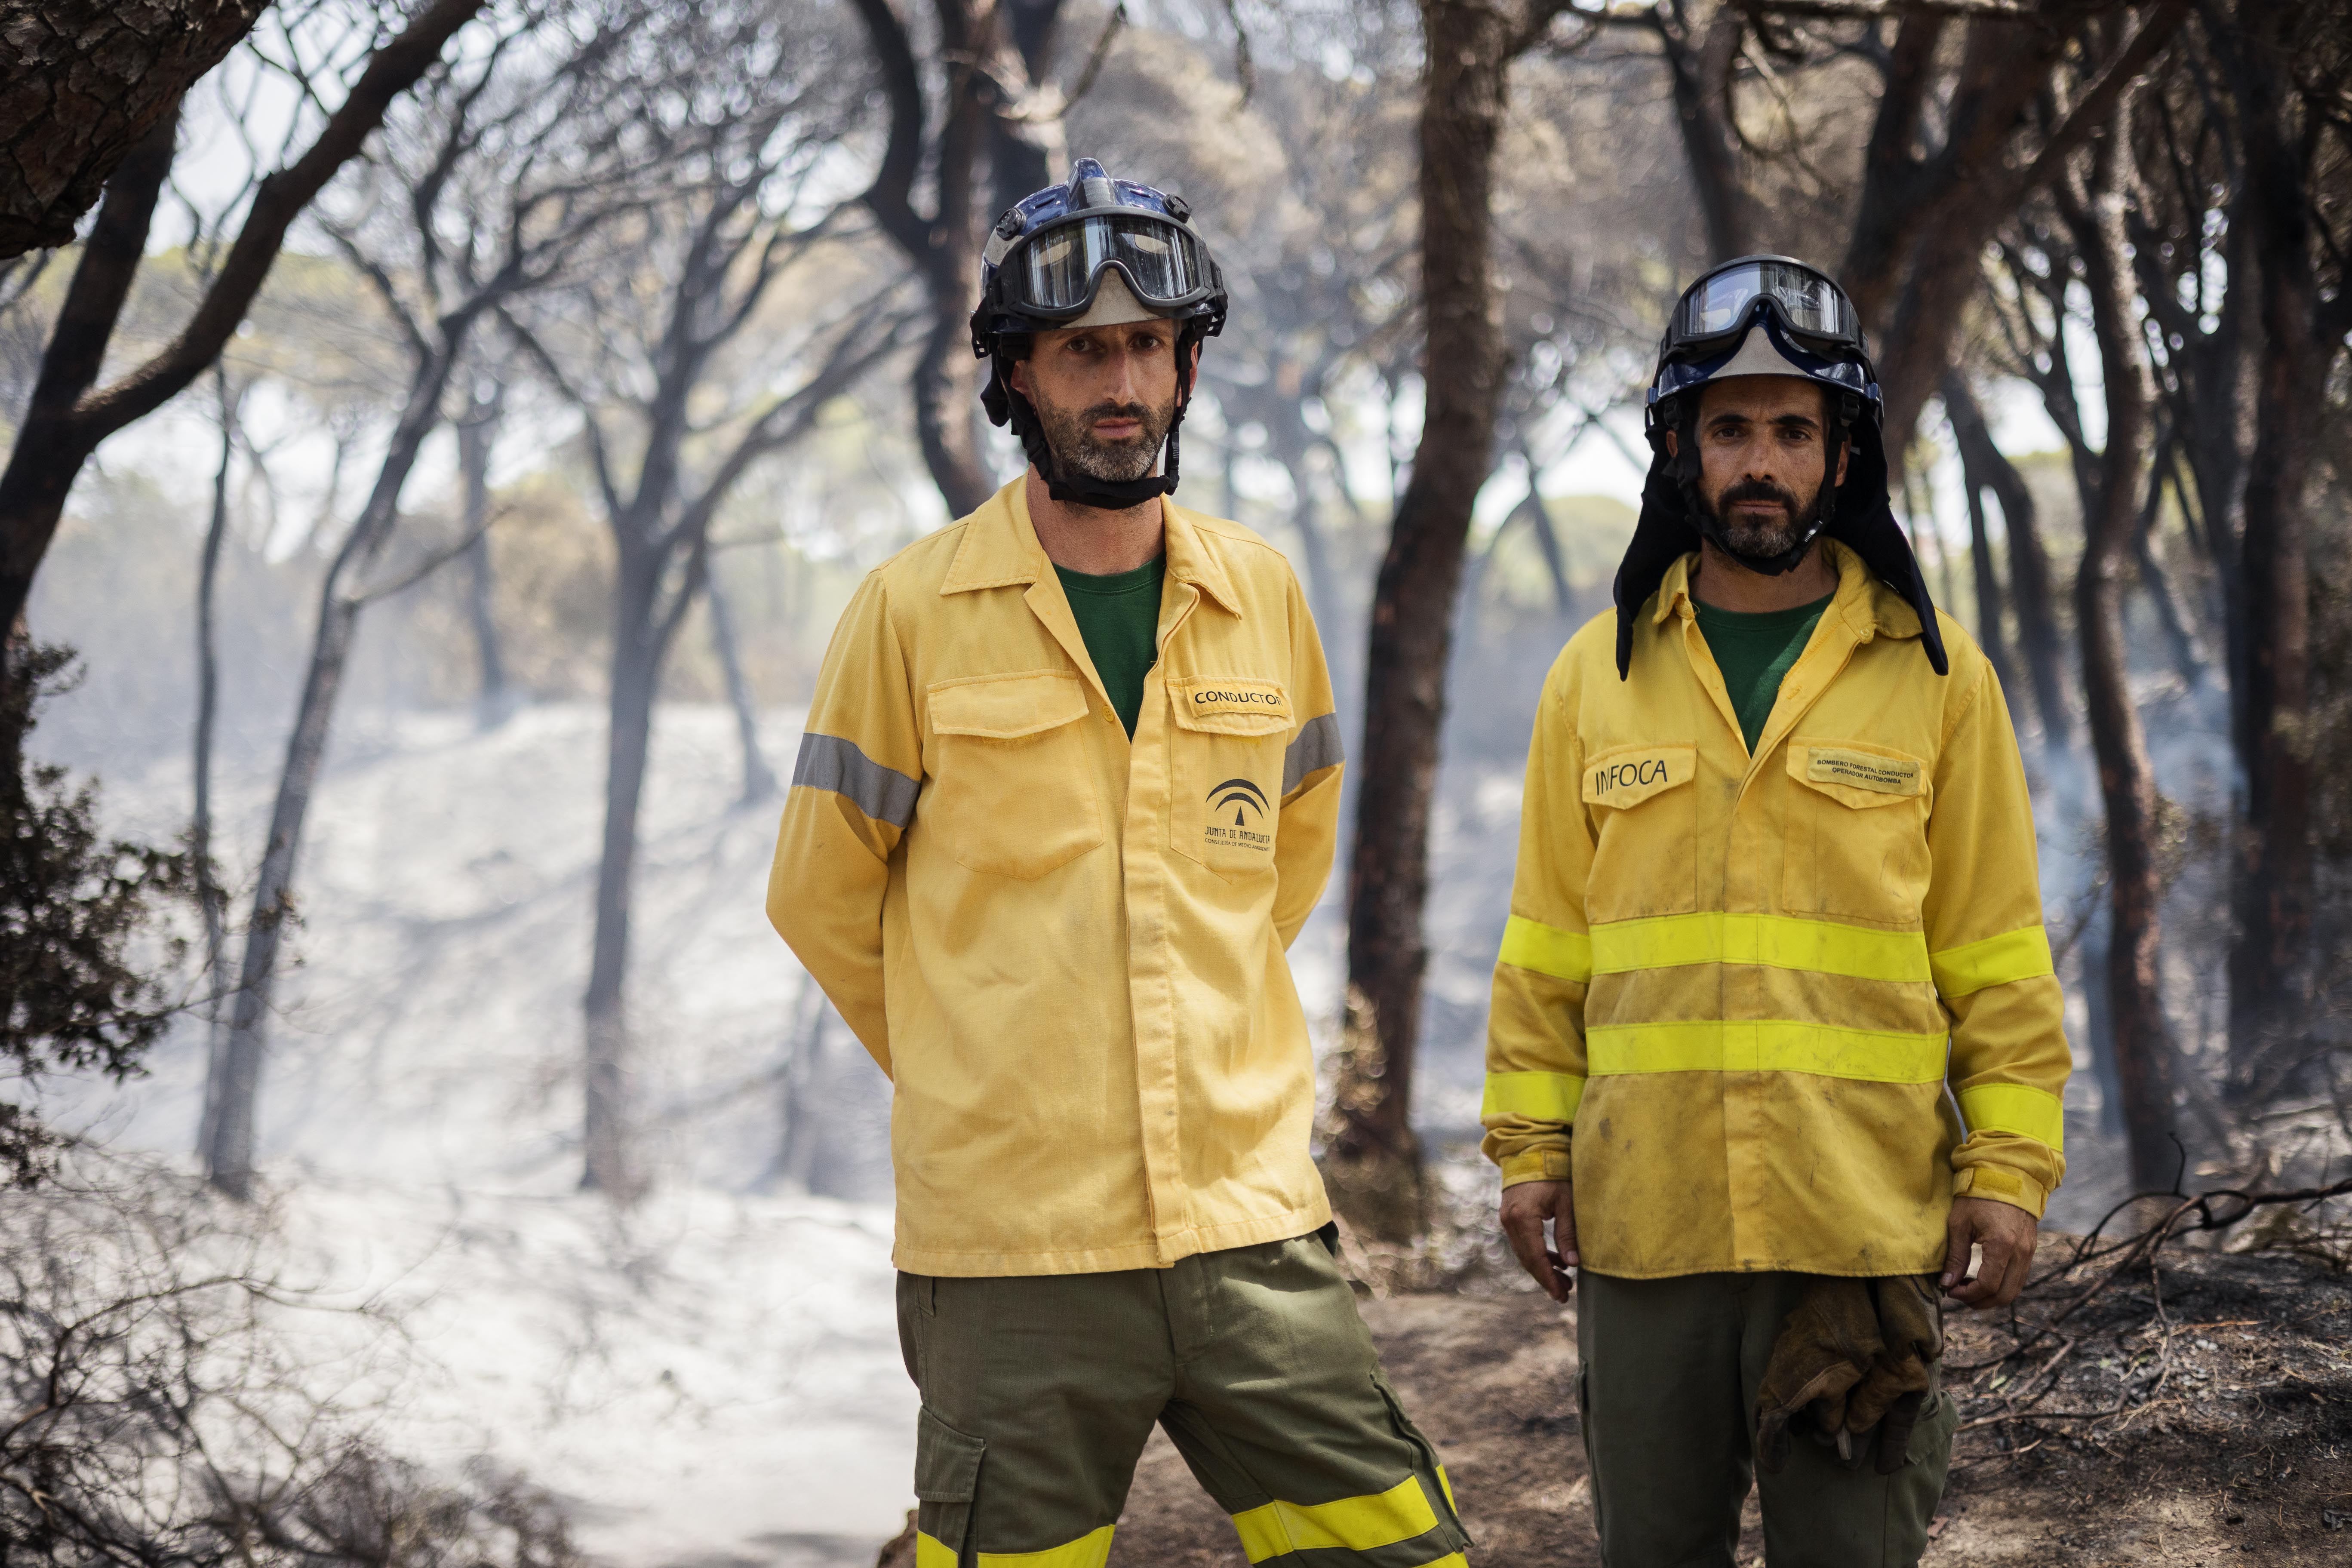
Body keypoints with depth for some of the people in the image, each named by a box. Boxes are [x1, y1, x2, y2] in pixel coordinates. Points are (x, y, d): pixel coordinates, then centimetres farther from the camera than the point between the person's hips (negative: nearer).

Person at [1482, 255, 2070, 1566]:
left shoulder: (1936, 675, 4)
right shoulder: (1600, 676, 9)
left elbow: (1996, 956, 3)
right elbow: (1548, 947, 12)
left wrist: (2011, 1172, -2)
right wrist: (1529, 1148, 5)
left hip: (1864, 1219, -2)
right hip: (1643, 1215, 2)